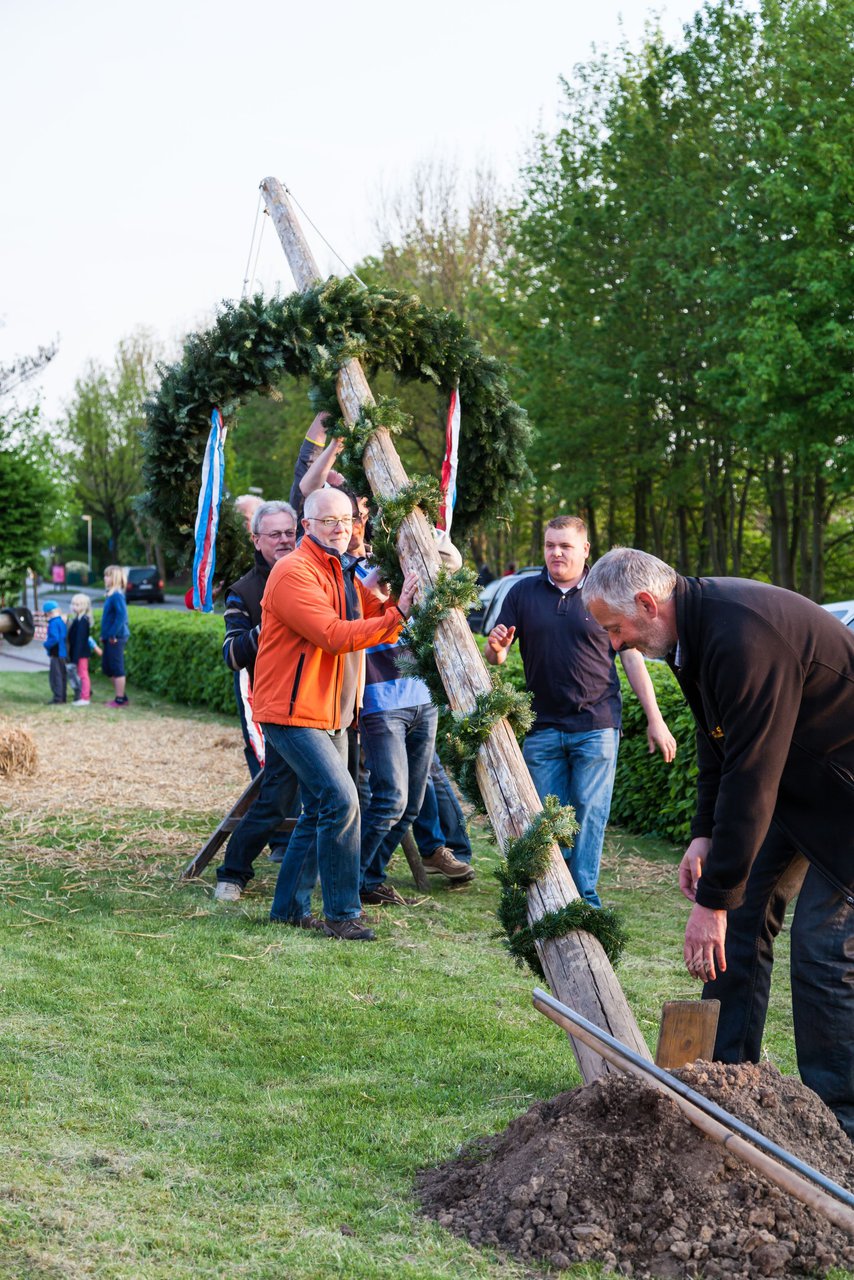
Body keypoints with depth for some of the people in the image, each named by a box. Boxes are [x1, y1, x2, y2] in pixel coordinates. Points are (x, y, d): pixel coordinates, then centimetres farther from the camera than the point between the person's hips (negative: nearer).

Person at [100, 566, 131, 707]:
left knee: (117, 668, -2)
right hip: (110, 637, 10)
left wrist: (113, 634, -22)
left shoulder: (117, 596, -16)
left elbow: (121, 615, -24)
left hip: (116, 638, -10)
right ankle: (121, 695, 23)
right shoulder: (111, 595, 13)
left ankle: (120, 699, 5)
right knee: (107, 667, 16)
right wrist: (104, 634, 16)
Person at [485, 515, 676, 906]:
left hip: (596, 725, -2)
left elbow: (632, 658, 6)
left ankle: (585, 896, 1)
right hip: (542, 727, 2)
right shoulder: (523, 593, 8)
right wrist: (495, 648, -18)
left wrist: (655, 721, 2)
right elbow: (495, 657, 8)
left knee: (590, 813, -4)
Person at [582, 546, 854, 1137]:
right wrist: (704, 834, 5)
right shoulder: (698, 621, 0)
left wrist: (714, 900, -25)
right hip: (791, 779, 10)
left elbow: (749, 776, -30)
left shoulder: (744, 638, -31)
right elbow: (718, 740, 13)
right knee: (742, 917, 7)